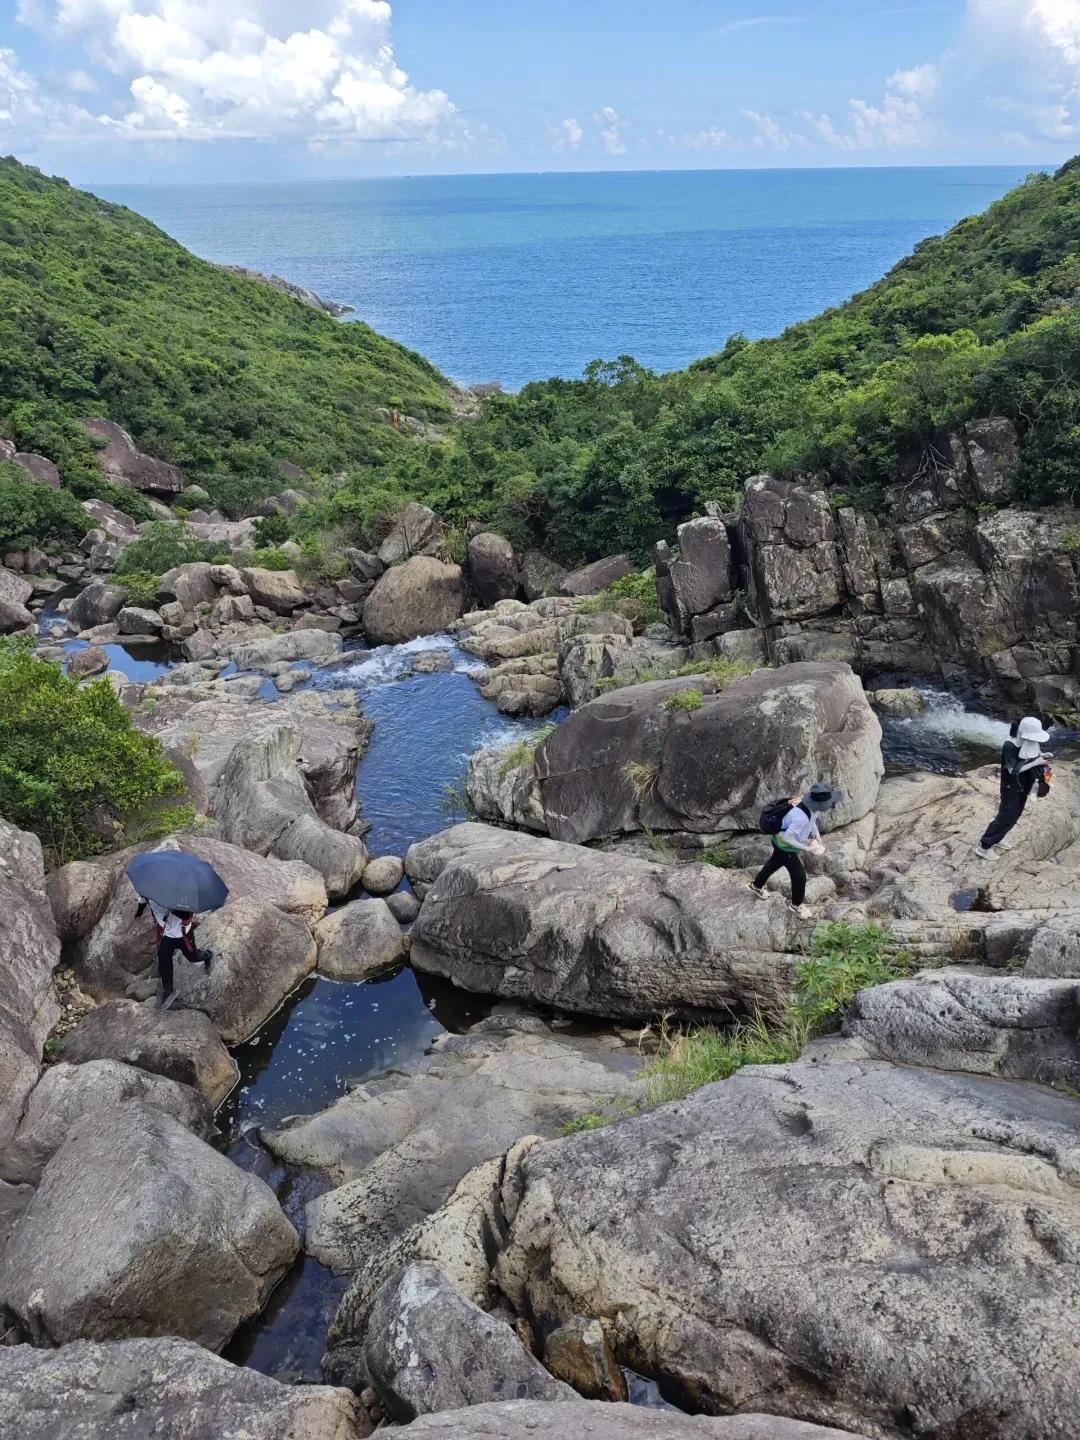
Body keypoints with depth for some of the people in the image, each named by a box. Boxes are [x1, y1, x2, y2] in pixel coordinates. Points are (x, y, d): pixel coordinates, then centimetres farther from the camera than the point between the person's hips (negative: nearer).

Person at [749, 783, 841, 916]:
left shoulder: (811, 806, -18)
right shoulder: (801, 817, -43)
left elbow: (812, 821, 5)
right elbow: (787, 838, -34)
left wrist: (818, 839, -1)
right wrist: (806, 849, -27)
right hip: (786, 847, -8)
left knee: (775, 863, 32)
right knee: (799, 876, 10)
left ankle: (757, 884, 57)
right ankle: (797, 905, 36)